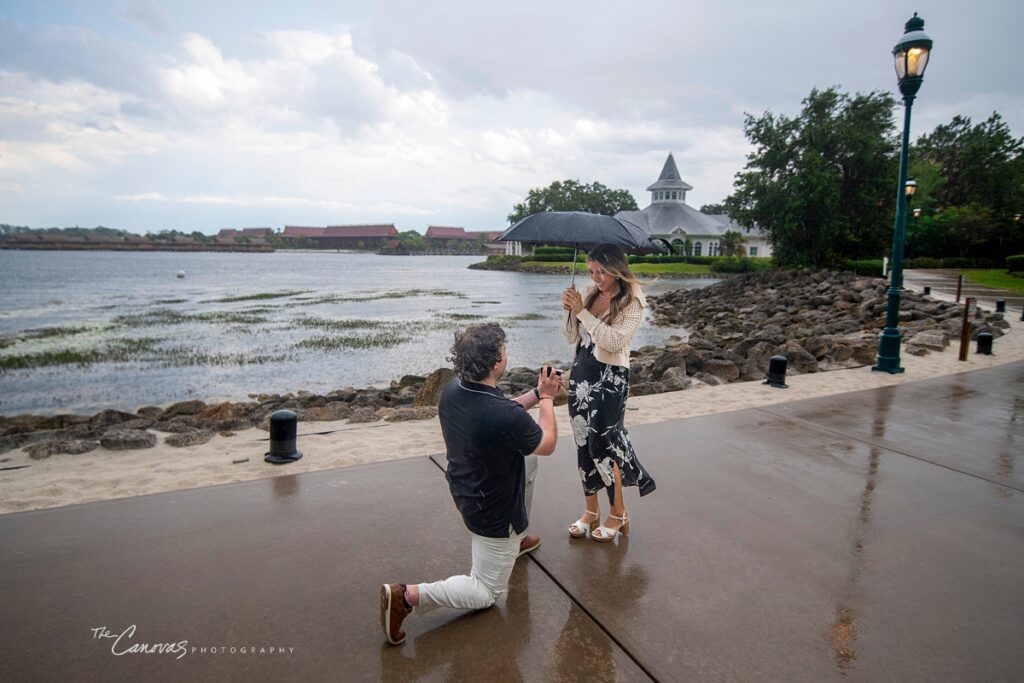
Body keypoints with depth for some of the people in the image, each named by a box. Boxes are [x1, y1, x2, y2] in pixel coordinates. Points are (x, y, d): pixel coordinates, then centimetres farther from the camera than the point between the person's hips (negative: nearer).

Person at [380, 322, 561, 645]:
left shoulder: (452, 390, -14)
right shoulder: (506, 416, -36)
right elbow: (548, 444, -14)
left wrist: (536, 393, 6)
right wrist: (547, 398, -1)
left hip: (466, 492, 8)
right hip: (494, 512, -7)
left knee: (527, 457, 27)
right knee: (486, 593, 12)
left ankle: (515, 540, 39)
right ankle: (407, 595, -6)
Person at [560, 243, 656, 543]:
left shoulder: (632, 301, -9)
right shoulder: (589, 293, 6)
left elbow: (615, 341, -21)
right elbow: (572, 337, 9)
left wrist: (583, 312, -21)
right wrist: (570, 310, -8)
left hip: (610, 378, -6)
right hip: (580, 374, 6)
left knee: (602, 445, -2)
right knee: (583, 444, 10)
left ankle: (619, 514, 20)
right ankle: (591, 510, 26)